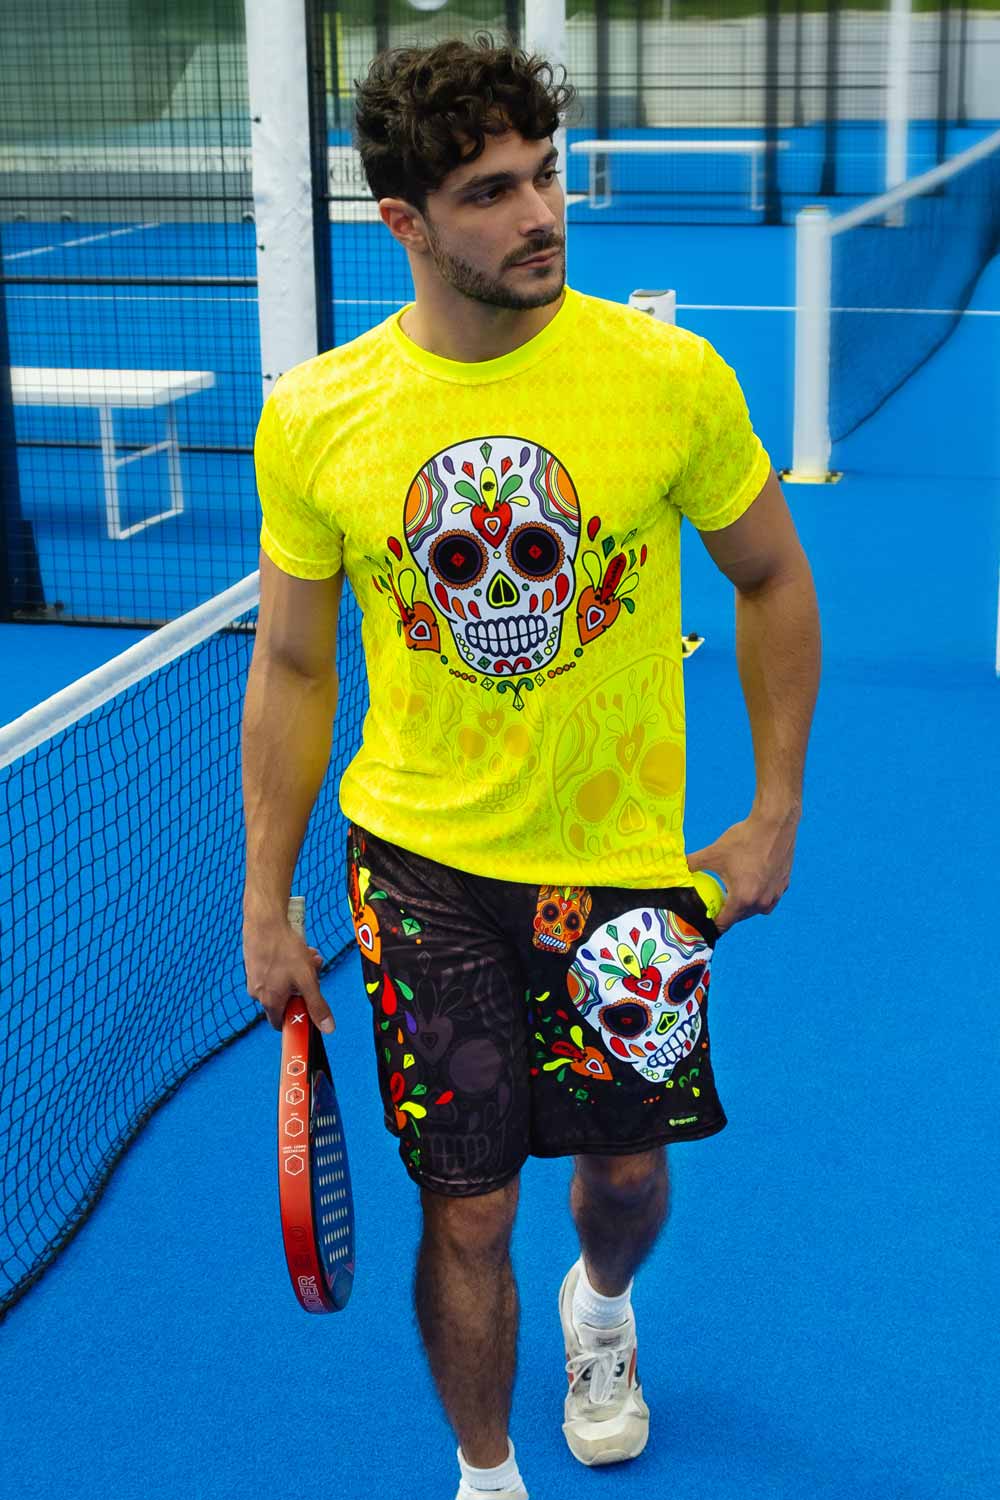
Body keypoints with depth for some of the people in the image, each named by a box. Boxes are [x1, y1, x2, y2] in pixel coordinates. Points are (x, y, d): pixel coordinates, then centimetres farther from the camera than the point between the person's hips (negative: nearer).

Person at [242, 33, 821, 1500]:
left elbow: (773, 581, 2)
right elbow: (292, 669, 1)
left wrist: (775, 812, -1)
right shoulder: (313, 416, -9)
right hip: (420, 867, 0)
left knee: (627, 1166, 17)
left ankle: (600, 1307, 54)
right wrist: (265, 903, 3)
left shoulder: (672, 376, -12)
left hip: (625, 862, 1)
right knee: (466, 1213, 5)